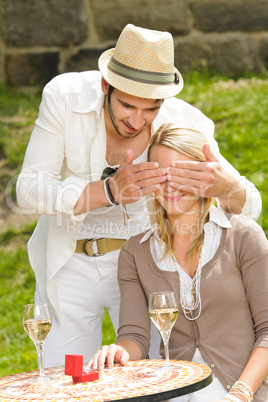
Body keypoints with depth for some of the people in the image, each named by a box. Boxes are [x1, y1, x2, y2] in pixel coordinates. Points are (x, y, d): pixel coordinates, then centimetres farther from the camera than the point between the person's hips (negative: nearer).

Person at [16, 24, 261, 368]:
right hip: (69, 265, 0)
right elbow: (29, 191, -23)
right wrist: (110, 190, -38)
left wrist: (222, 186, -39)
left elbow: (249, 207, -14)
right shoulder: (64, 97, -19)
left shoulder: (185, 123, -17)